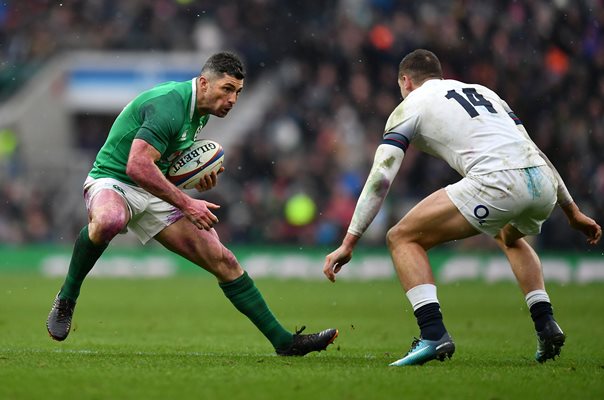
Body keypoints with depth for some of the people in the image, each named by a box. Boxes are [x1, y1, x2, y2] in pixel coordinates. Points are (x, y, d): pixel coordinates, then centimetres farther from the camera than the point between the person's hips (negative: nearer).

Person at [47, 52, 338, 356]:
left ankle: (284, 341, 3)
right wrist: (185, 204, -30)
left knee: (223, 262, -1)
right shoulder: (169, 105, -24)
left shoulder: (200, 111, 8)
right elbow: (137, 166, -33)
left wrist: (198, 175, 5)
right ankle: (66, 299, -23)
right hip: (113, 180, -8)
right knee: (107, 222, -46)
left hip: (154, 193, 8)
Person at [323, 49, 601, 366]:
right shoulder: (482, 91, 33)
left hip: (498, 183, -7)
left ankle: (434, 334, -10)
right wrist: (572, 211, 36)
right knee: (511, 238, 40)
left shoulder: (411, 106, 16)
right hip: (544, 184, 7)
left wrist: (349, 243, 5)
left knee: (403, 238, 6)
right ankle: (546, 325, 24)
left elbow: (380, 178, 6)